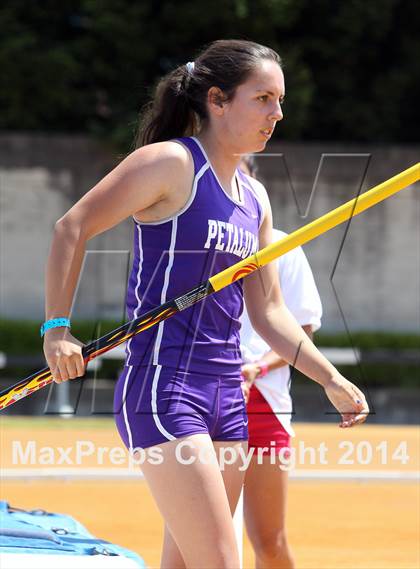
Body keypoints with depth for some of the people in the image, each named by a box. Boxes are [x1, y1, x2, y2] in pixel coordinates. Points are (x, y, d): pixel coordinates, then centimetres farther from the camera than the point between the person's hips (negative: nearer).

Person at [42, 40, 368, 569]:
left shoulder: (255, 201, 16)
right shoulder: (172, 163, -7)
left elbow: (268, 312, 21)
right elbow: (71, 229, -8)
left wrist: (331, 379, 14)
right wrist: (57, 328, -14)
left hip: (226, 394, 8)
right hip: (163, 389, -8)